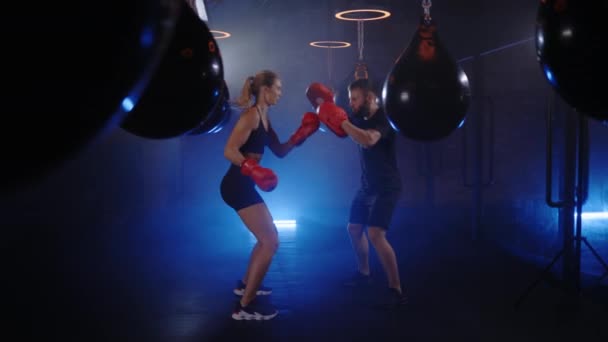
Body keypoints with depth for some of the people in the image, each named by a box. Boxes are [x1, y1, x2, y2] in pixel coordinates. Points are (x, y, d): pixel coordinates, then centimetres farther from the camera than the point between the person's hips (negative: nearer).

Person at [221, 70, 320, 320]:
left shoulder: (264, 117, 15)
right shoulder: (251, 115, -14)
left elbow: (280, 151, 15)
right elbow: (229, 150, -24)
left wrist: (301, 134, 6)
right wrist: (252, 169, -36)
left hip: (244, 184, 10)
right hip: (238, 184, -10)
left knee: (267, 238, 24)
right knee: (270, 242, -12)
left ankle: (245, 285, 39)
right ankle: (245, 306, -6)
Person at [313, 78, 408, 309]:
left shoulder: (383, 118, -20)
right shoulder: (360, 118, 5)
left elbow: (368, 140, -39)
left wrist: (342, 121, -32)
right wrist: (325, 111, -3)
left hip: (386, 188, -9)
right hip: (367, 187, 9)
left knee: (375, 234, -21)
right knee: (354, 229, 18)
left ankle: (397, 290, -15)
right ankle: (363, 274, 39)